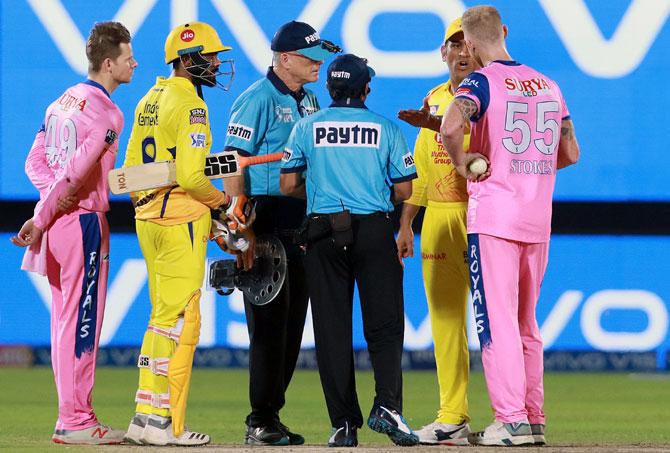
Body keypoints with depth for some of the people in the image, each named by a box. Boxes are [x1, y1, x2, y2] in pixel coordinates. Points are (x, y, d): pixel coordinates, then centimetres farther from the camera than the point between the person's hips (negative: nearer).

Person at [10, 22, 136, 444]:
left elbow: (35, 161, 10)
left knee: (66, 319, 12)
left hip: (57, 216, 9)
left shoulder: (63, 101, 14)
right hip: (84, 219, -9)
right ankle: (76, 421, -4)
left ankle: (72, 413, 17)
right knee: (82, 319, -5)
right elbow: (76, 171, -19)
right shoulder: (107, 112, -13)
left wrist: (53, 191, -5)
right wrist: (40, 223, -16)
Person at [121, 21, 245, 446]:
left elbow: (130, 169, 18)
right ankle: (163, 423, -8)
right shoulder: (189, 104, -13)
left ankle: (145, 417, 14)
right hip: (181, 222, -9)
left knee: (163, 318, 15)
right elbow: (190, 175, -21)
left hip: (148, 217, 9)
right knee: (180, 320, -7)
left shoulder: (149, 101, 15)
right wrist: (220, 199, -5)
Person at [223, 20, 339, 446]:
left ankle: (272, 414, 15)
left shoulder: (309, 100, 16)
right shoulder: (259, 100, -9)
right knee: (269, 322, -8)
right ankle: (260, 421, -4)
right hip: (267, 222, -8)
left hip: (303, 223, 8)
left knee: (292, 323, 9)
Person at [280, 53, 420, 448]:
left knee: (332, 328, 3)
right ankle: (388, 405, -17)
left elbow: (289, 185, 5)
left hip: (324, 232, 1)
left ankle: (344, 423, 0)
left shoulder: (308, 127, 5)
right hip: (374, 231, -1)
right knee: (384, 323, 3)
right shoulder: (386, 129, 2)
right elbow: (404, 191, 2)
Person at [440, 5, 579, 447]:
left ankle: (511, 421, -9)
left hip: (494, 216, -6)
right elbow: (571, 153, 17)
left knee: (495, 320, -4)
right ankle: (534, 419, 15)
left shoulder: (482, 81, -8)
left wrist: (461, 161, -10)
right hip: (538, 218, 6)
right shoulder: (548, 85, 12)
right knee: (526, 323, 15)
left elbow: (452, 126, -27)